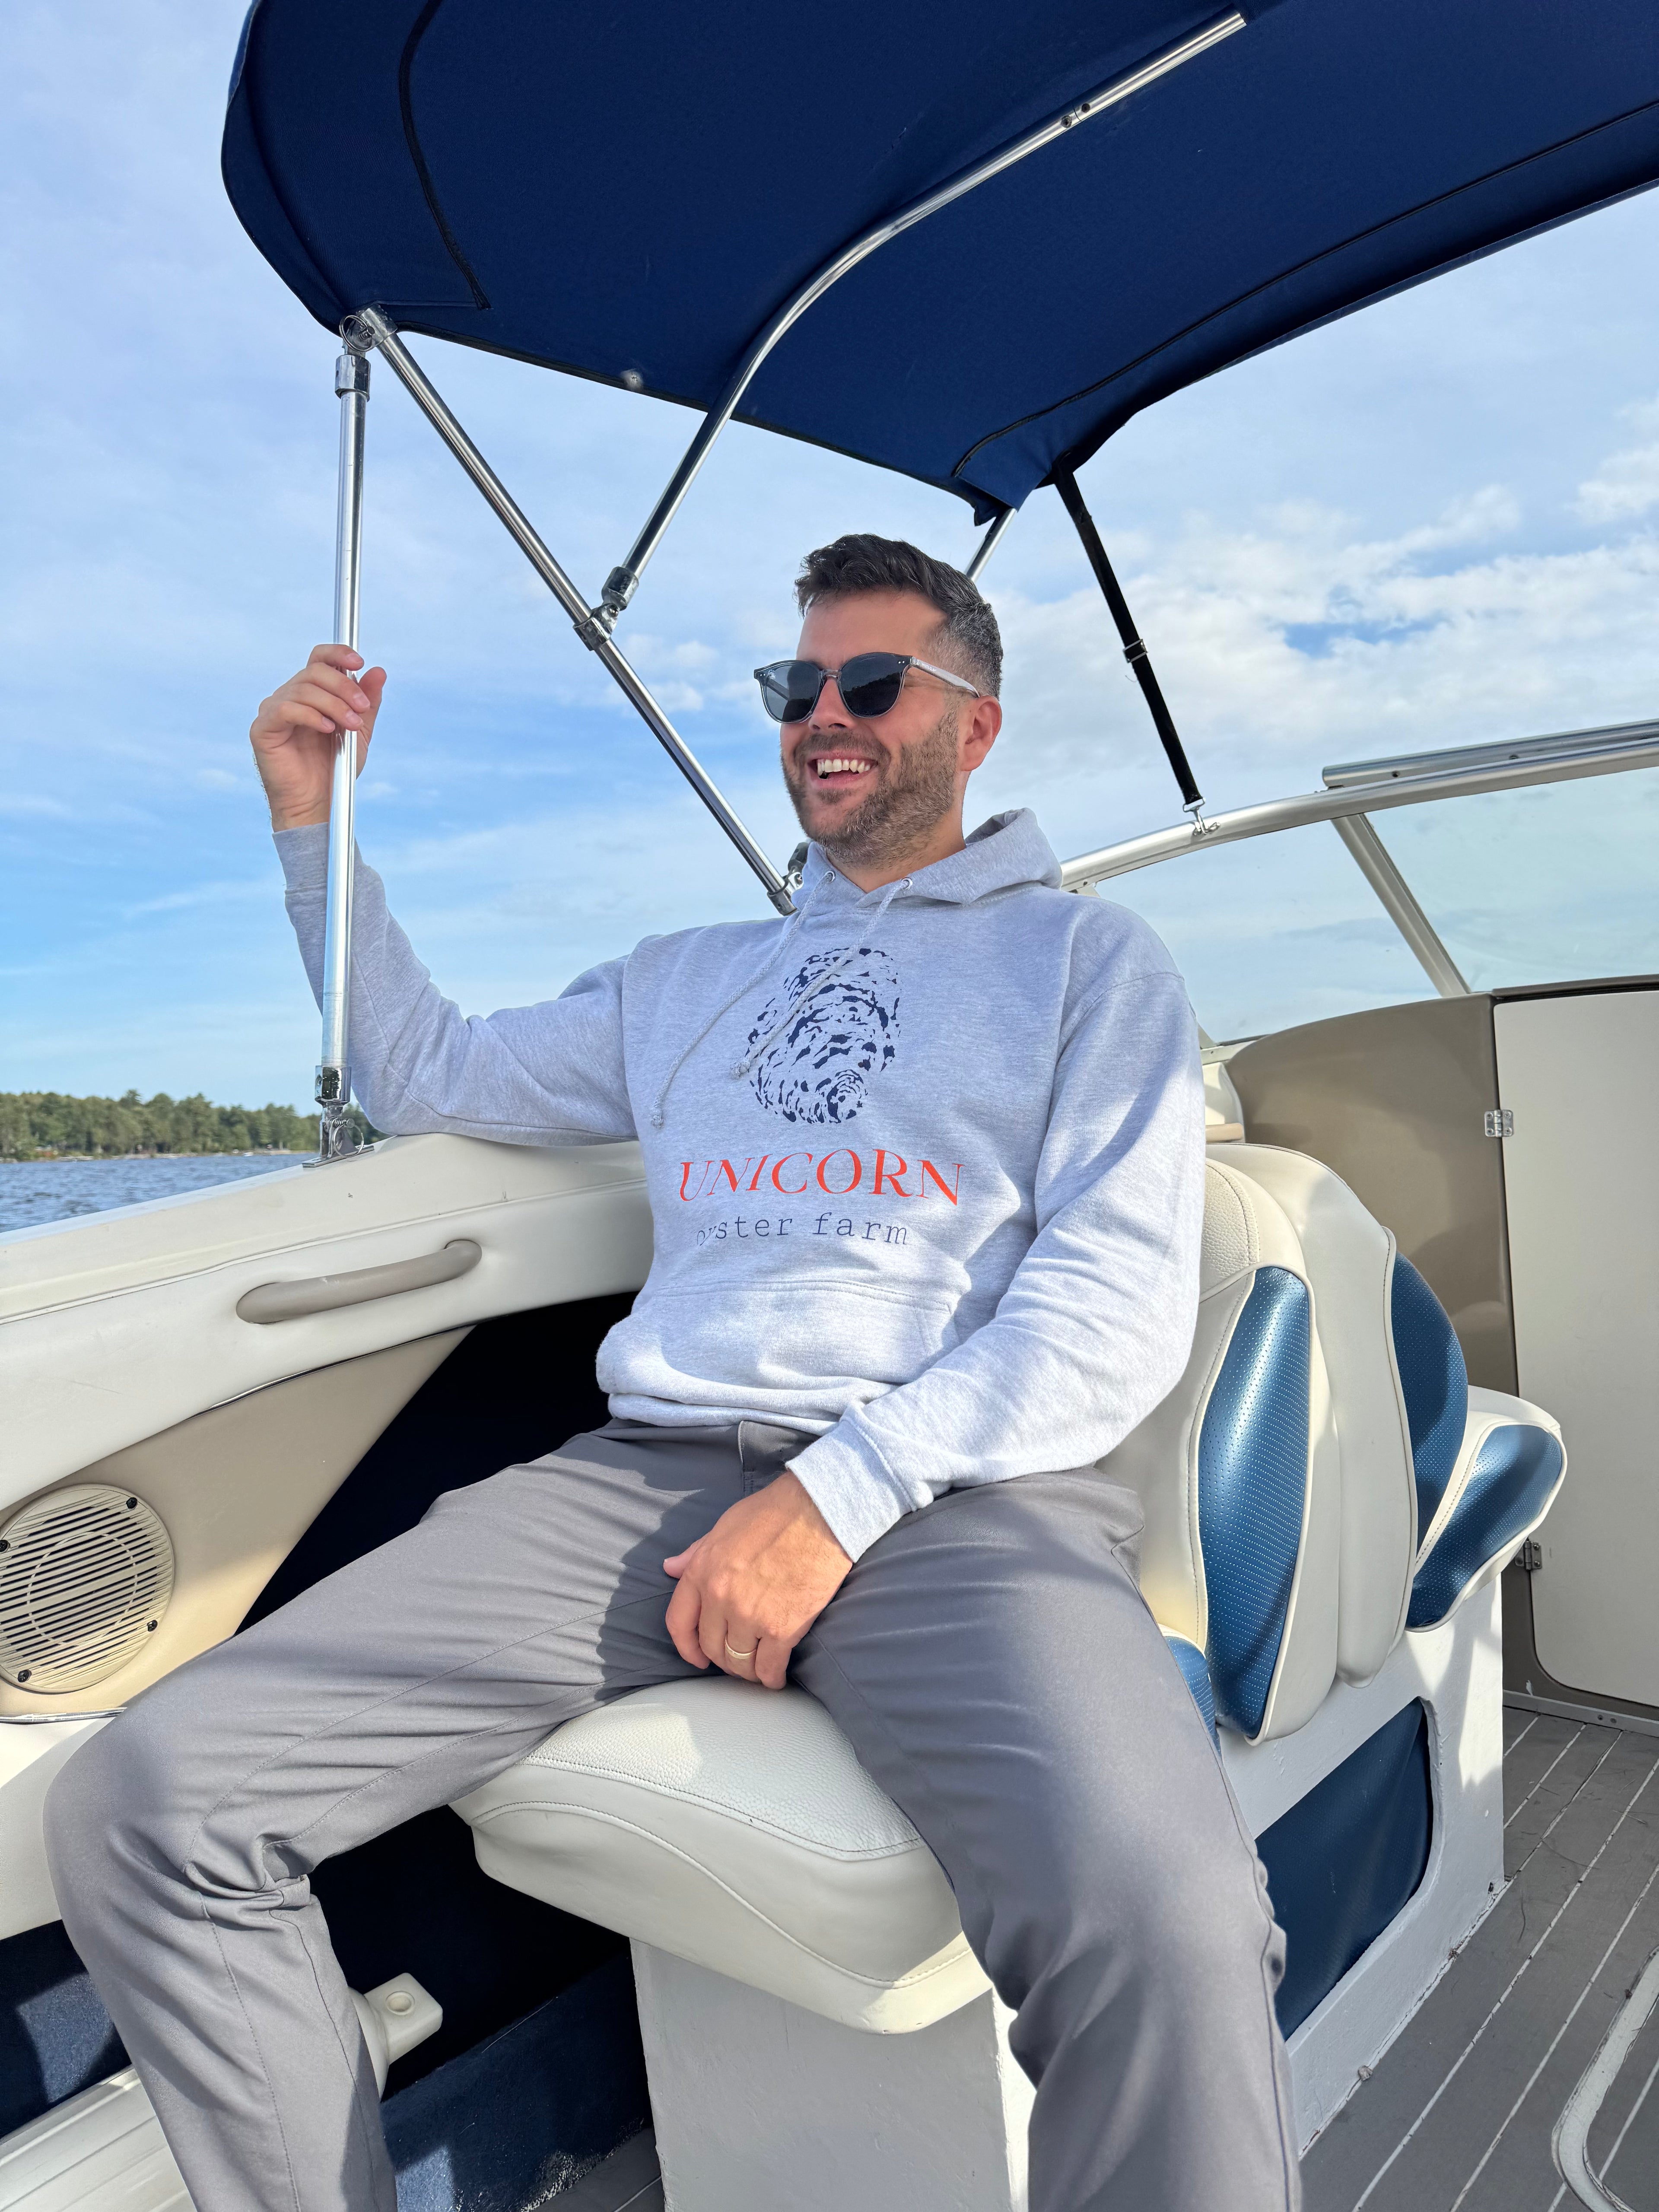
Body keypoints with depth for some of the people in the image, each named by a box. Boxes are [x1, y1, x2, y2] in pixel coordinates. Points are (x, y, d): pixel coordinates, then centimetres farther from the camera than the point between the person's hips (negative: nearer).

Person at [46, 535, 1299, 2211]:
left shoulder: (1085, 955, 13)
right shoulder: (687, 980, 27)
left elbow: (1120, 1303, 1)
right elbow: (427, 1078, 32)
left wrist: (842, 1493, -12)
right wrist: (310, 816, 23)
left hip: (962, 1491, -3)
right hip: (643, 1476, 4)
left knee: (1160, 1929, -35)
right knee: (139, 1805, -12)